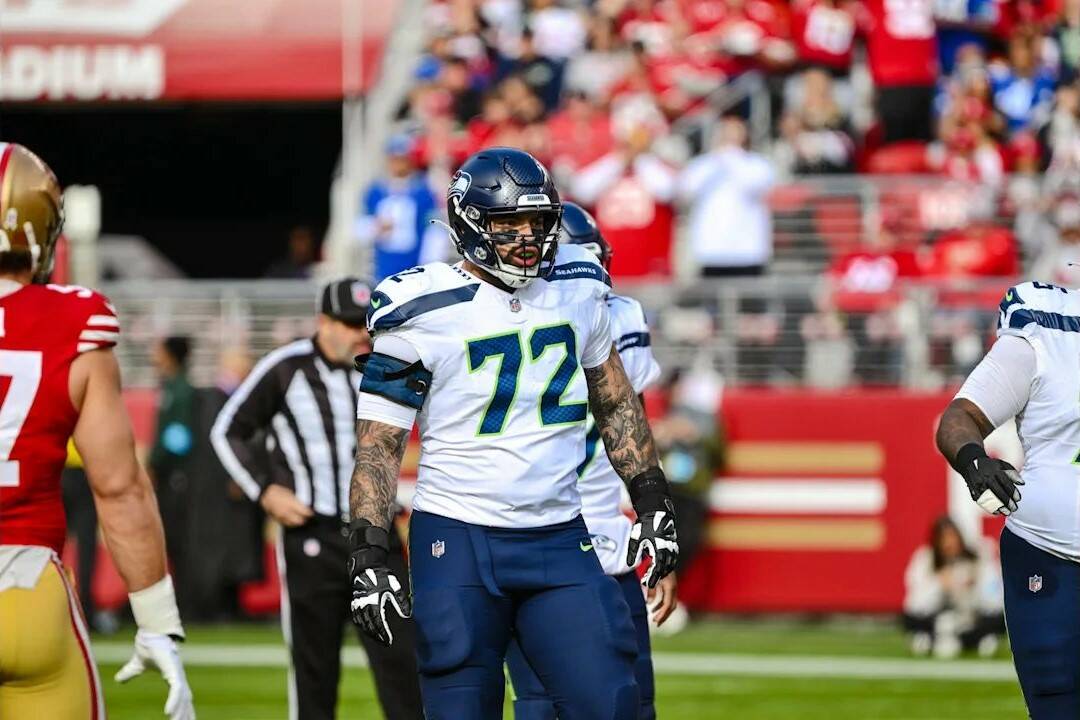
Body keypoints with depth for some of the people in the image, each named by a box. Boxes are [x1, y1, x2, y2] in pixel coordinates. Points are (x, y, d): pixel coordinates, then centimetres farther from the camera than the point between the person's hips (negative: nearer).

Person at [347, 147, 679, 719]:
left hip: (559, 539, 4)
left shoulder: (577, 288, 6)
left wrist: (653, 504, 14)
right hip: (459, 542, -4)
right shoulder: (425, 312, -7)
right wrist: (368, 557, -12)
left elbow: (615, 402, 19)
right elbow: (378, 444, -4)